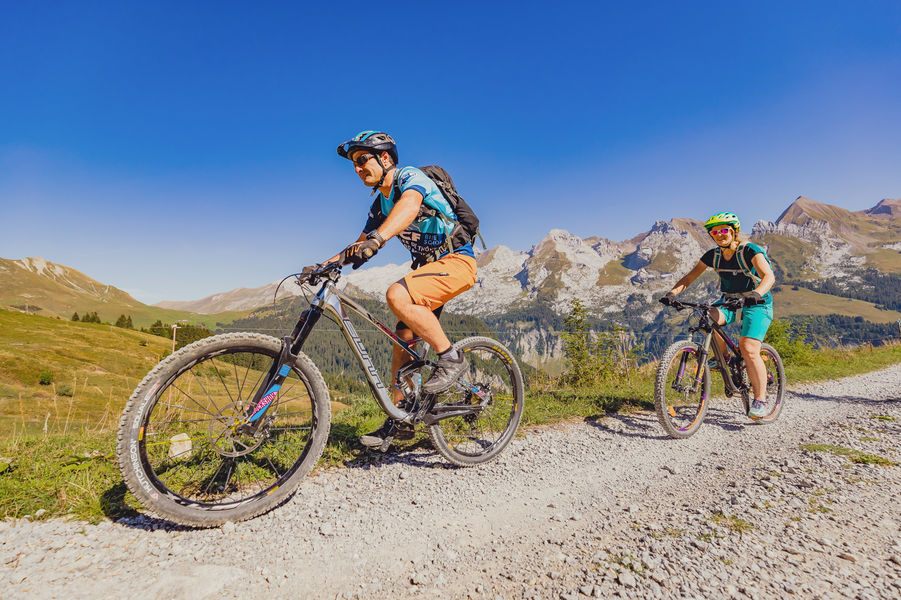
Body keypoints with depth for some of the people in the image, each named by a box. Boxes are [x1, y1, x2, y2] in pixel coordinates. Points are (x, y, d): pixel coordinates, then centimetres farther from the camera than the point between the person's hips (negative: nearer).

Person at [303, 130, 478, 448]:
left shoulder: (411, 177, -11)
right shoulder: (380, 204, 14)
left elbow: (409, 206, -36)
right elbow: (360, 246, 18)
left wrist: (377, 238, -53)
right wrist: (324, 265, 4)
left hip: (457, 260, -8)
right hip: (429, 266, 9)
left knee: (397, 295, -31)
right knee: (403, 338, 2)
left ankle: (450, 357, -16)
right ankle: (400, 420, 11)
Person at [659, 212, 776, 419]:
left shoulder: (750, 250, -17)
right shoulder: (713, 255, -3)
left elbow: (769, 276, -31)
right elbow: (689, 277, -3)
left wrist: (755, 294, -51)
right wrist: (672, 293, -22)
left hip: (756, 303, -4)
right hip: (729, 300, 4)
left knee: (748, 348, -22)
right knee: (707, 318, -29)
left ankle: (760, 401, -8)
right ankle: (722, 358, -3)